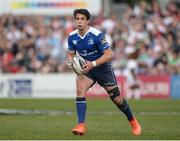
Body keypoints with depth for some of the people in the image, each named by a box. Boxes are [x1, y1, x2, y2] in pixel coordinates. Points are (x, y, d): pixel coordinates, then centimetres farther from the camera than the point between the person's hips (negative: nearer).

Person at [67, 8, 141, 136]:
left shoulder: (97, 35, -23)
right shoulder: (72, 36, -7)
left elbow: (110, 54, -23)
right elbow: (70, 53, 8)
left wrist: (93, 64, -32)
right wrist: (71, 61, -16)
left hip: (102, 67, -3)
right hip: (85, 68, 3)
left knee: (117, 99, 1)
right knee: (80, 90, -26)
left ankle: (133, 121, 27)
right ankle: (81, 125, -25)